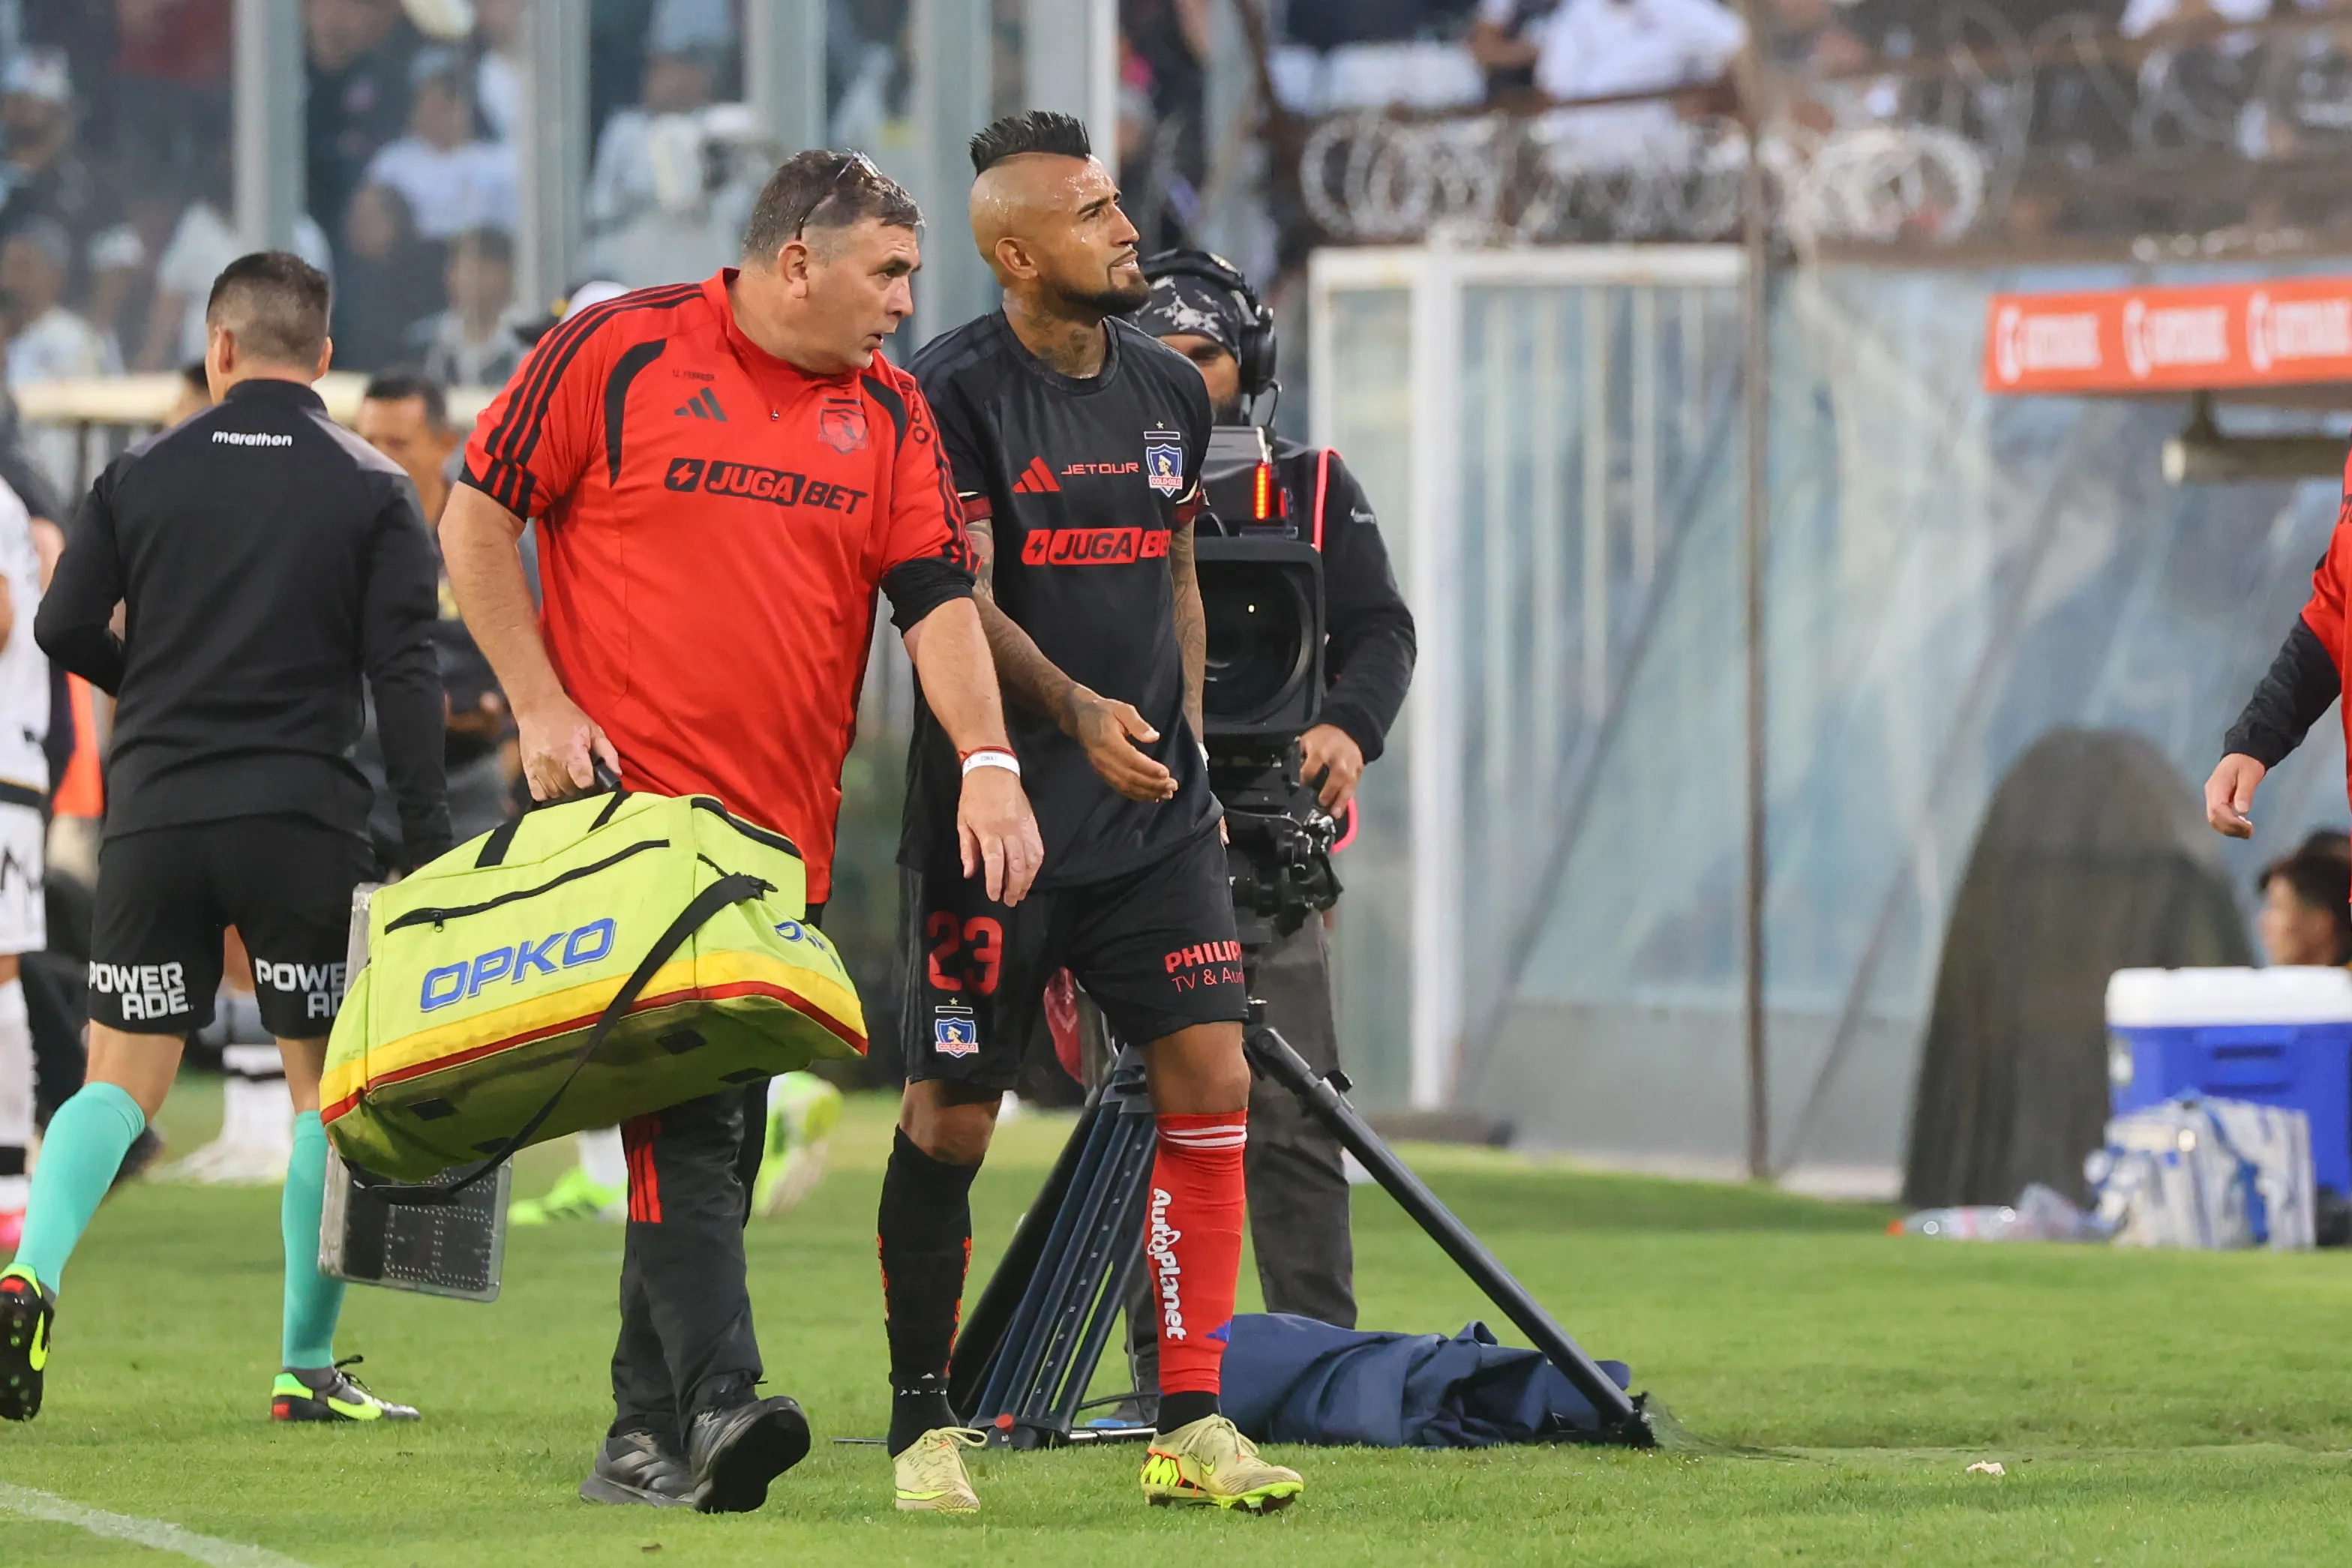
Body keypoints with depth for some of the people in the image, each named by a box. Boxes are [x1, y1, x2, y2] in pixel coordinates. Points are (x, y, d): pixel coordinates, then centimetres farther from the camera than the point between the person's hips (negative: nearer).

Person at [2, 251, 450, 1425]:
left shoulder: (142, 476, 6)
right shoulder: (371, 492, 2)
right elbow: (403, 669, -5)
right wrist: (427, 838, -4)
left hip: (153, 811, 2)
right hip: (304, 821, -2)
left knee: (123, 1079, 7)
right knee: (326, 1086, 8)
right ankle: (308, 1367, 6)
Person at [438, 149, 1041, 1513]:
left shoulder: (888, 412, 9)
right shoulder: (619, 355, -3)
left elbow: (938, 595, 3)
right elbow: (478, 518, 3)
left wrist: (989, 760, -13)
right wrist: (540, 706, -5)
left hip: (785, 832, 6)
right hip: (628, 801, -6)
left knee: (722, 1134, 8)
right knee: (685, 1112, -17)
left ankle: (647, 1438, 15)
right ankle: (719, 1398, -27)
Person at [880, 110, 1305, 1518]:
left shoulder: (1170, 394, 12)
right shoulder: (956, 393, -9)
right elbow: (958, 601, -15)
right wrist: (1076, 709, -29)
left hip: (1154, 813, 5)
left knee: (1210, 1082, -6)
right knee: (952, 1119, 0)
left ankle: (1192, 1425, -2)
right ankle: (925, 1421, 14)